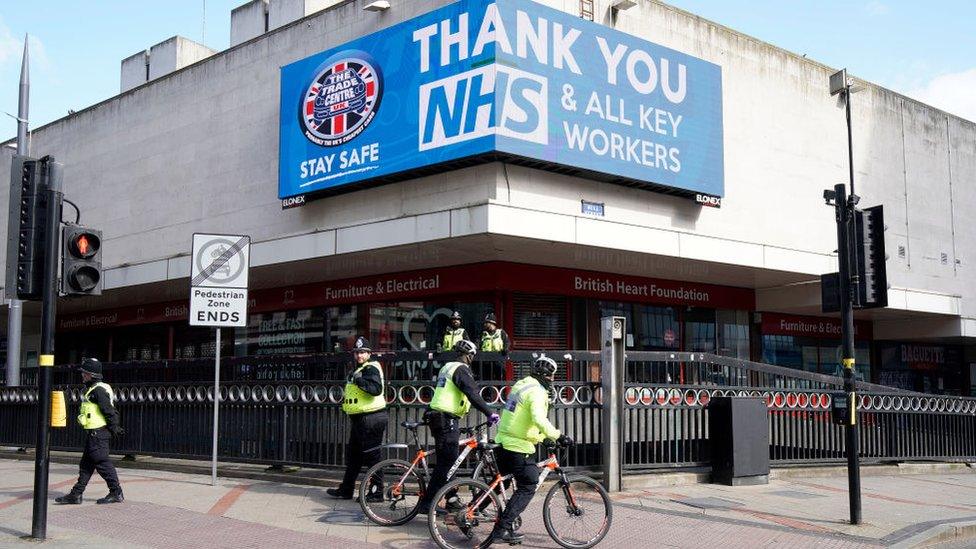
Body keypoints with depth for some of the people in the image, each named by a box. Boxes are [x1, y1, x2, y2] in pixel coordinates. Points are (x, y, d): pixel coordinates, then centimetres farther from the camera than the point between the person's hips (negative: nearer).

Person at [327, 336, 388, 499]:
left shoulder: (371, 369, -13)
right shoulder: (357, 370, 19)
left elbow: (377, 389, -30)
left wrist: (359, 381, -32)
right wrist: (346, 399, 21)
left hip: (371, 419, -11)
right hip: (360, 419, 11)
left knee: (371, 457, -5)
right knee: (353, 455, 16)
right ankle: (346, 490, 24)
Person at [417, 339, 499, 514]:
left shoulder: (447, 367, 19)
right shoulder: (461, 369, -12)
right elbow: (473, 394, -22)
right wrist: (490, 413, -23)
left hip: (438, 417, 10)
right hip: (447, 420, -10)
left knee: (447, 461, 15)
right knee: (446, 462, -8)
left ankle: (451, 500, 20)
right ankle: (426, 503, -7)